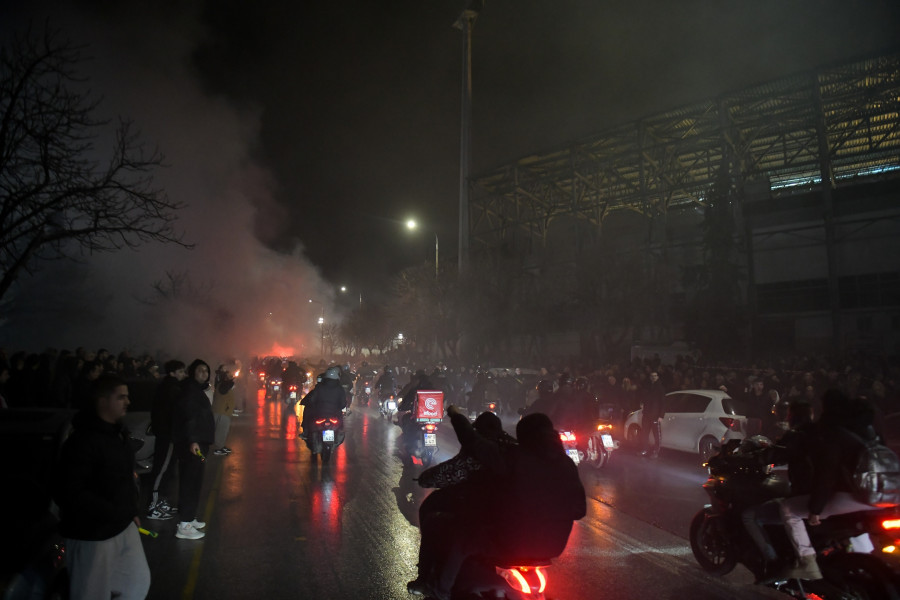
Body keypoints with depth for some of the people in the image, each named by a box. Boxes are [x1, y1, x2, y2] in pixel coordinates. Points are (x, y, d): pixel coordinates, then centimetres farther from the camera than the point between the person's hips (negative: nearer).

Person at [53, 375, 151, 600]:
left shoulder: (117, 432, 8)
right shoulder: (82, 441, -22)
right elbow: (69, 493, -27)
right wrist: (114, 513, -25)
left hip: (123, 526, 9)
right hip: (92, 534, -9)